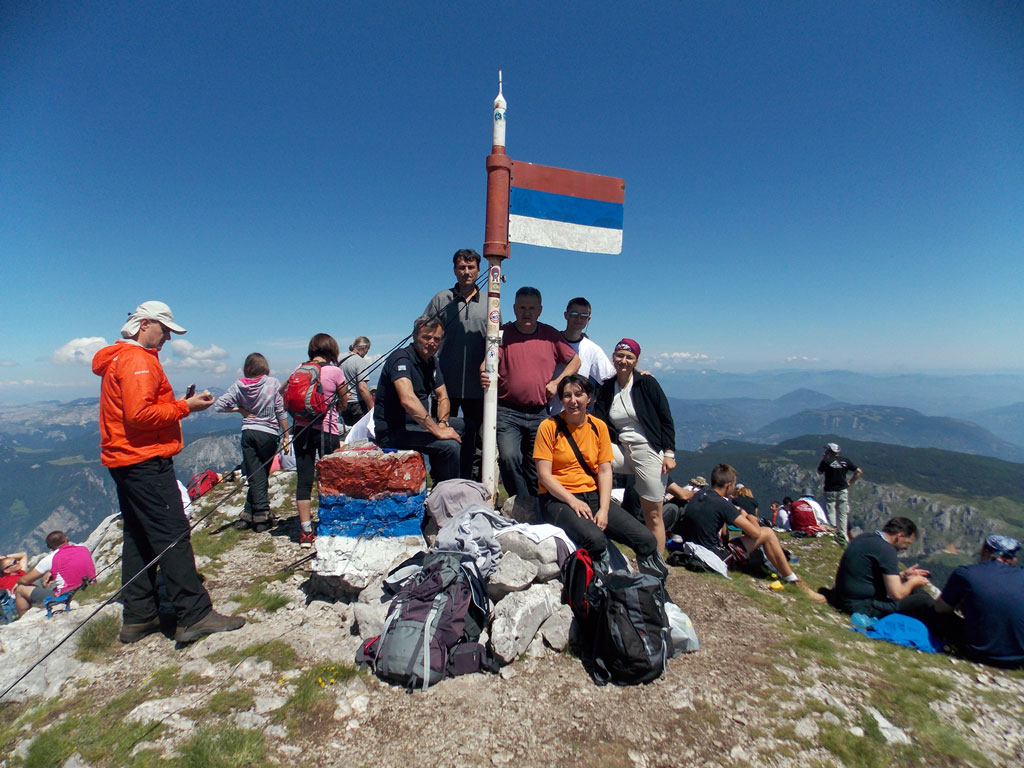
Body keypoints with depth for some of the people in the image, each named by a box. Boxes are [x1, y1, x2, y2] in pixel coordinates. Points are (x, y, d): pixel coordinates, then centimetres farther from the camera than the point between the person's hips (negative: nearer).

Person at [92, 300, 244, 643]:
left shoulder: (119, 359, 20)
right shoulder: (137, 359, -13)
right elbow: (140, 414, -23)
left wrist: (180, 404, 8)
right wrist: (185, 406, -14)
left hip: (126, 461, 11)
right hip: (146, 461, -11)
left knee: (139, 537, 13)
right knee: (173, 535, -10)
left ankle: (138, 618, 21)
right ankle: (195, 615, -7)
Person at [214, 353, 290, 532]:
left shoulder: (239, 385, 2)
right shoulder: (273, 383, -5)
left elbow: (218, 405, -2)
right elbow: (280, 412, -5)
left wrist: (240, 410, 8)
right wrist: (286, 436, 0)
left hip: (248, 432, 2)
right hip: (268, 433, -2)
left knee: (255, 476, 7)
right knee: (261, 475, 10)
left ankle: (249, 514, 7)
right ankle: (261, 515, 15)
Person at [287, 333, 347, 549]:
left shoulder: (299, 369, 3)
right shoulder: (335, 372, -8)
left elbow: (282, 391, 19)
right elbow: (344, 404, 2)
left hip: (301, 429, 3)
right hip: (326, 430, -3)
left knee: (304, 480, 6)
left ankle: (306, 532, 11)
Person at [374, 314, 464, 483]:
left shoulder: (431, 361, 11)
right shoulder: (401, 358, -18)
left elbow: (442, 397, 12)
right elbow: (408, 400, -33)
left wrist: (442, 423, -9)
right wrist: (437, 430, -32)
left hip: (416, 423, 10)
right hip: (392, 431, -10)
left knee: (462, 425, 14)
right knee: (450, 446, -26)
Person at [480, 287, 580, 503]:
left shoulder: (550, 335, 8)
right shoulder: (503, 334, 2)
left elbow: (575, 361, 16)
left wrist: (556, 382, 4)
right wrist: (484, 375, -29)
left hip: (539, 413, 2)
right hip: (507, 412, -2)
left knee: (536, 465, 9)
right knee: (509, 457, -18)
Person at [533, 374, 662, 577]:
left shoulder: (599, 427, 8)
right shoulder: (549, 427, -5)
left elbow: (605, 471, 4)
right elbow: (544, 475, -8)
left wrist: (604, 509, -8)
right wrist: (572, 501, -18)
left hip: (594, 496, 5)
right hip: (558, 499, -4)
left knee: (646, 540, -13)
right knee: (595, 539, -34)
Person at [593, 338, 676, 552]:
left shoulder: (647, 383, -5)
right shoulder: (606, 388, 7)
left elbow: (666, 420, -4)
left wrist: (669, 453, -9)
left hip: (649, 452, -4)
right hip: (621, 450, 4)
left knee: (653, 514, 2)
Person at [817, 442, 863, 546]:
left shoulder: (826, 461, -10)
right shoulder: (845, 461, 2)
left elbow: (819, 472, 6)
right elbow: (859, 471, 3)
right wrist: (850, 482, 6)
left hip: (830, 491, -4)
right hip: (843, 490, 4)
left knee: (831, 513, 3)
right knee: (843, 514, 9)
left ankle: (833, 533, -5)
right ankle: (843, 536, 11)